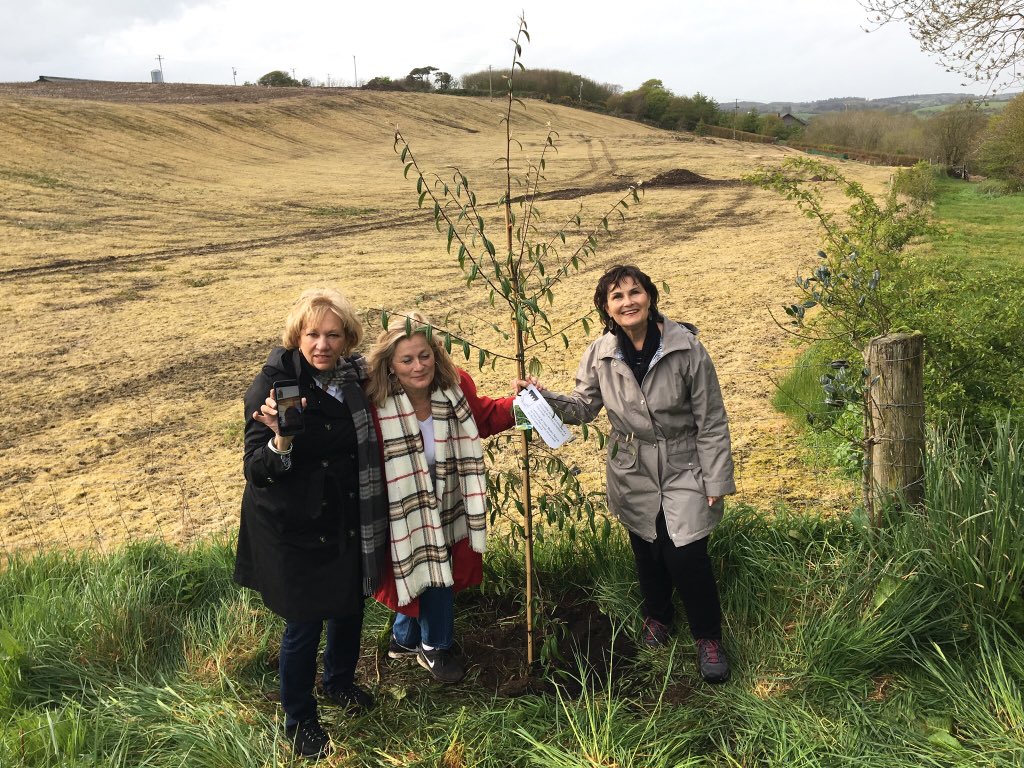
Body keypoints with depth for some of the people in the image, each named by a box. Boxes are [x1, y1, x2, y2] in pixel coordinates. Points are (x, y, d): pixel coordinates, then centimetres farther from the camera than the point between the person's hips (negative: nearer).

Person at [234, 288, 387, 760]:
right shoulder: (272, 385, -21)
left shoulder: (355, 376, -4)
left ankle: (340, 682, 50)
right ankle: (299, 722, 31)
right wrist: (281, 441, -39)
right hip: (295, 528, -5)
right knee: (304, 625, 6)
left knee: (350, 606, 21)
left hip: (349, 521, 5)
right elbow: (256, 472, -22)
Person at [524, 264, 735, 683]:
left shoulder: (686, 348, -17)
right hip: (633, 474, 3)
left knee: (685, 553, -8)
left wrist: (716, 481, -10)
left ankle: (708, 637, 16)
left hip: (683, 470, -3)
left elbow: (711, 421, -12)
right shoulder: (601, 354, -9)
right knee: (647, 551, 17)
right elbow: (583, 406, 2)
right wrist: (543, 398, -17)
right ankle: (657, 615, 46)